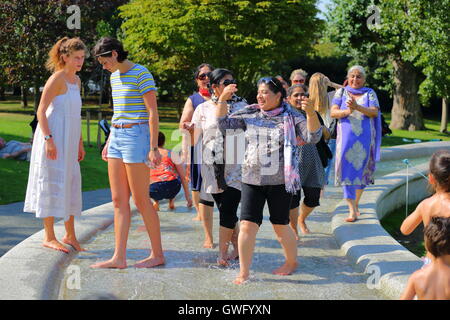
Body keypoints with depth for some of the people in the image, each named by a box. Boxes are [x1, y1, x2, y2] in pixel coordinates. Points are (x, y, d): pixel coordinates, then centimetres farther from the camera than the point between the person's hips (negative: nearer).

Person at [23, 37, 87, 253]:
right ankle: (49, 237, 3)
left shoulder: (76, 80, 14)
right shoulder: (57, 78, -11)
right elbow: (41, 110, -15)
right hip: (53, 138, -8)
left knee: (71, 184, 11)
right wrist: (48, 139, -23)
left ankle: (70, 235, 20)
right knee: (52, 183, -4)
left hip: (68, 140, 8)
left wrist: (80, 143, 20)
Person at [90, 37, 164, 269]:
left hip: (136, 137, -9)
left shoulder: (141, 74, -10)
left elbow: (153, 113, -12)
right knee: (119, 200, 6)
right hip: (117, 137, 9)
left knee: (141, 200, -3)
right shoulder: (115, 76, 15)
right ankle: (119, 257, 8)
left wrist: (153, 148, -16)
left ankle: (158, 254, 9)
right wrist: (109, 142, 21)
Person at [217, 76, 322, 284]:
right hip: (252, 180, 2)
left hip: (280, 181, -2)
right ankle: (243, 272, 3)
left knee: (280, 225, 8)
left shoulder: (291, 117, 0)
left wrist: (311, 114, -25)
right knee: (247, 224, -5)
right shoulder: (249, 114, 8)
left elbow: (312, 137, -9)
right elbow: (224, 123, 7)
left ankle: (292, 262, 32)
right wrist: (223, 99, -4)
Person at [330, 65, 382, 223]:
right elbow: (333, 112, -2)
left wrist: (357, 107, -24)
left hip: (365, 138, 1)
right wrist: (346, 111, -23)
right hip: (346, 138, -1)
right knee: (348, 171, -8)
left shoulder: (370, 93, 7)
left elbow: (374, 112, -8)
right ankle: (352, 210, -10)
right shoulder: (341, 92, 8)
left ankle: (356, 203, 28)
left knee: (361, 170, 8)